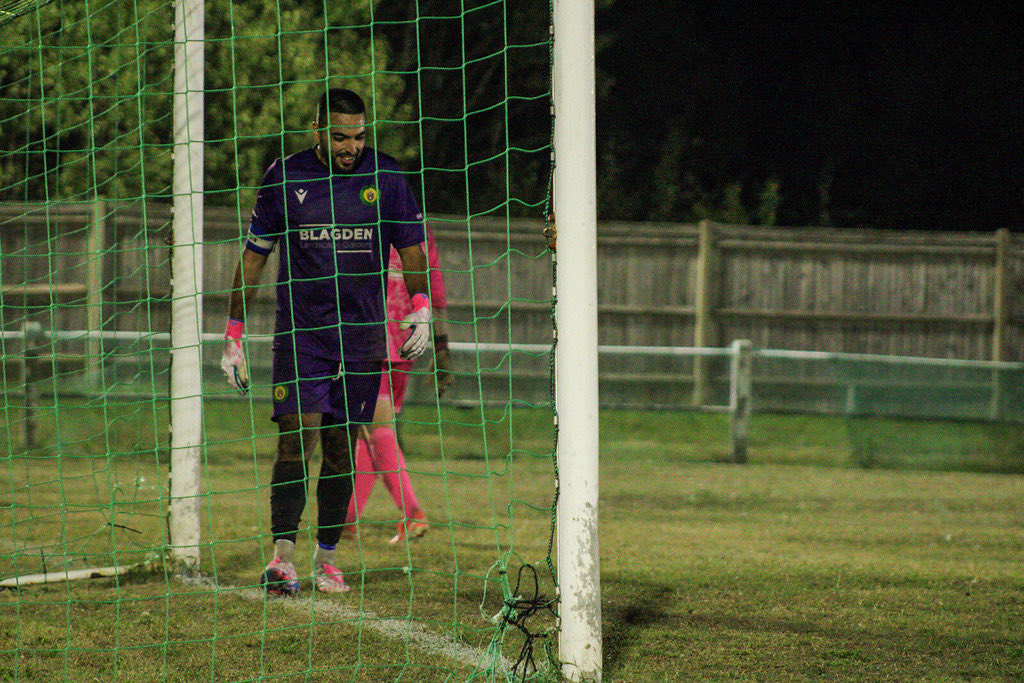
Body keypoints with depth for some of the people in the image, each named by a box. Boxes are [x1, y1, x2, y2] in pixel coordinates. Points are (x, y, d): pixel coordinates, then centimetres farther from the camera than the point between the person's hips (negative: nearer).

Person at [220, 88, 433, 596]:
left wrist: (420, 310, -6)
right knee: (297, 436, -15)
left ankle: (326, 556, 14)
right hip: (299, 330, -1)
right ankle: (283, 554, -20)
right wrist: (233, 335, 4)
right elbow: (253, 255, 7)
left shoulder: (385, 177, 2)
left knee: (341, 449, 4)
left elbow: (412, 248, 10)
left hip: (362, 334, 2)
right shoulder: (284, 177, 1)